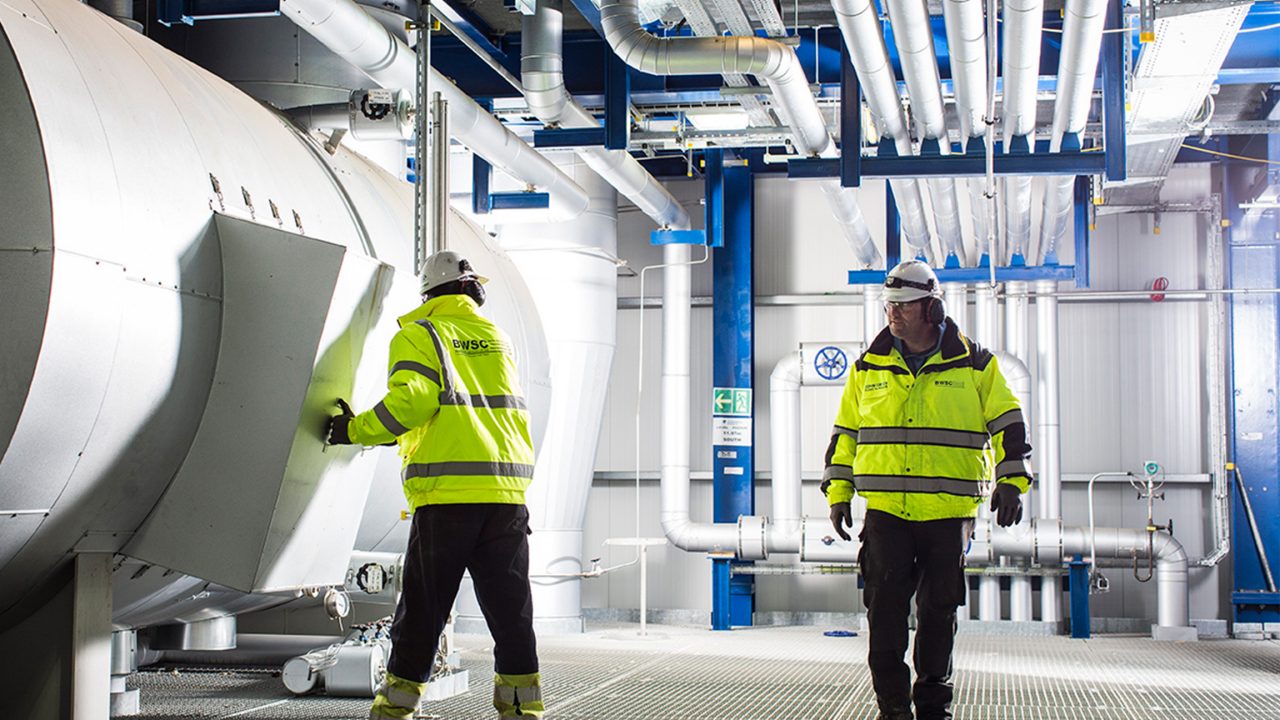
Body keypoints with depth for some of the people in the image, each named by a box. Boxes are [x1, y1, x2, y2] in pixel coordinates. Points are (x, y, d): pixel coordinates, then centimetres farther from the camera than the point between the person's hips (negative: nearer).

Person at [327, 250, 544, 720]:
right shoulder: (497, 338, 20)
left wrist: (357, 430, 1)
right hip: (506, 493, 4)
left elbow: (411, 399, -12)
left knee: (422, 611, 2)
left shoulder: (418, 335, 4)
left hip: (447, 492, -4)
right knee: (511, 611, 6)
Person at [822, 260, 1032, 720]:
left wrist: (1011, 480, -1)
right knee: (885, 608, -4)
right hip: (884, 510, 1)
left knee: (939, 609, 7)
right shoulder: (869, 367, 9)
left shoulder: (974, 364, 3)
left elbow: (1007, 424, 7)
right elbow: (845, 432, 16)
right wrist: (838, 491, 11)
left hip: (948, 512, -1)